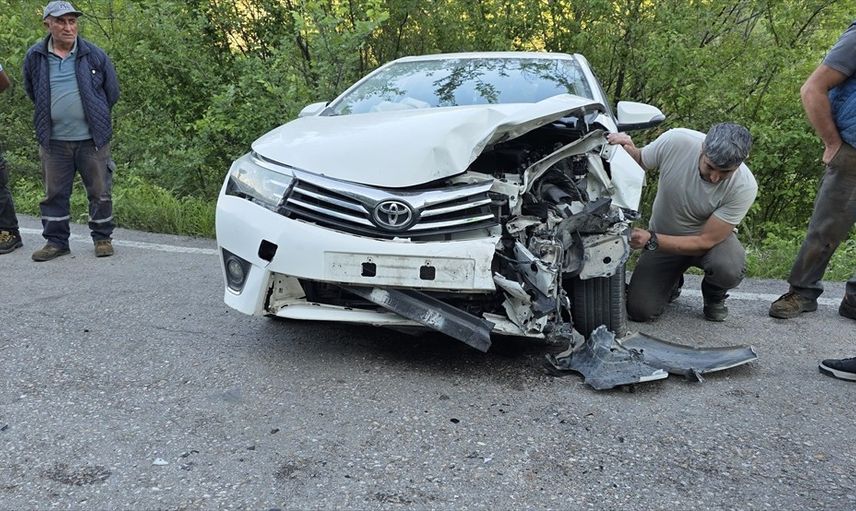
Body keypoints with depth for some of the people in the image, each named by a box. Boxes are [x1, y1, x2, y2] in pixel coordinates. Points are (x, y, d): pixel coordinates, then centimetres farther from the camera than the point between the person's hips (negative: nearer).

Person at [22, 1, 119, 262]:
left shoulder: (94, 54, -2)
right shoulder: (35, 57, 2)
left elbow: (112, 91, 9)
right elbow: (32, 92, 19)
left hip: (92, 139, -2)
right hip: (54, 142, 2)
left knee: (99, 191, 4)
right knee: (54, 193, 8)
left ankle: (102, 238, 19)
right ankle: (56, 241, 20)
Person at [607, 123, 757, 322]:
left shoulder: (744, 186, -30)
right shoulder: (675, 141, -28)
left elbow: (706, 241, -27)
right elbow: (640, 161, -5)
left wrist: (651, 241, -38)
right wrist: (628, 150, -30)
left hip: (711, 238, -1)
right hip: (662, 236, 1)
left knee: (730, 268, -36)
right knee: (640, 310, -13)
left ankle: (714, 296, 3)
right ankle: (672, 281, 23)